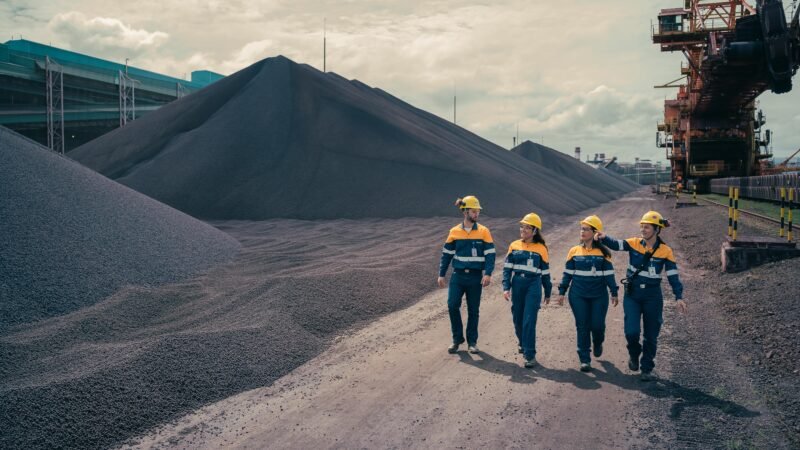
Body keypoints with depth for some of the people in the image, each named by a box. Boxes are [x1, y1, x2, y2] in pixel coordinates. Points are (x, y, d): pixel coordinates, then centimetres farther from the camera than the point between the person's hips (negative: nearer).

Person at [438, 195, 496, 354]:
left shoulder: (483, 231, -1)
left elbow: (490, 254, -4)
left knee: (473, 310, 7)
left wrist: (488, 274, -15)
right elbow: (446, 254, 8)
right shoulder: (454, 231, 2)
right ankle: (457, 339, 8)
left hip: (476, 277, -1)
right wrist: (441, 274, 4)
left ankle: (472, 341, 20)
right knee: (453, 305, -9)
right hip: (458, 276, 1)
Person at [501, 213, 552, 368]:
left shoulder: (541, 248, 2)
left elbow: (545, 272, 8)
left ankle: (530, 355, -5)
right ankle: (522, 342, 39)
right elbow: (507, 268, 4)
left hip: (533, 285, -3)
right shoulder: (514, 246, 6)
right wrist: (506, 288, -5)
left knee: (529, 321, -10)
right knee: (517, 318, 13)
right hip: (517, 285, 3)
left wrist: (548, 293, 12)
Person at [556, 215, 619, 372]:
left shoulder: (603, 253, -1)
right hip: (578, 295, 1)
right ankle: (584, 359, 11)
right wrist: (562, 292, 6)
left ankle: (597, 343, 36)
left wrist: (614, 293, 1)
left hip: (599, 295, -1)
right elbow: (567, 273, 7)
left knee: (597, 325, 1)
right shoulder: (574, 251, 2)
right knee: (582, 327, 2)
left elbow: (609, 274, 2)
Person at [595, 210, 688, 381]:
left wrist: (679, 297, -14)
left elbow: (673, 276, -6)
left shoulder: (665, 251, -7)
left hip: (652, 297, 0)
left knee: (651, 335, 8)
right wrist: (604, 238, -37)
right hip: (632, 295, 0)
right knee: (631, 331, -11)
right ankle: (634, 355, 22)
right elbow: (616, 245, -17)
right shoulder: (634, 243, -4)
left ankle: (647, 368, 26)